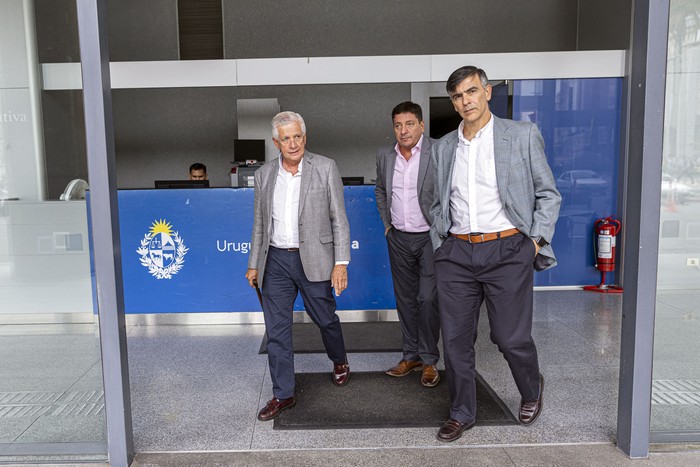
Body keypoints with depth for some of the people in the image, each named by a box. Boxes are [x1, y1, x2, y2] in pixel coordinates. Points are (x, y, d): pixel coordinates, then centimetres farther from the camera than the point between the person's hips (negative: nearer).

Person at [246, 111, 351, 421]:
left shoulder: (325, 168, -4)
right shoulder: (264, 175, 6)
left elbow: (339, 219, -4)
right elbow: (260, 224, 12)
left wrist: (341, 262, -10)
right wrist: (254, 265, 11)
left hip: (314, 259, -3)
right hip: (276, 261, 3)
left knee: (325, 319, 13)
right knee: (276, 329, 5)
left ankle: (340, 361, 44)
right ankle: (283, 394, 19)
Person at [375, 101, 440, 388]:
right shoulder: (385, 156, 4)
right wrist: (387, 223, 13)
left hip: (431, 237, -5)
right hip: (399, 238, 5)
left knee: (428, 299, -5)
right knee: (405, 298, 12)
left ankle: (429, 360, 12)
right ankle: (411, 355, 26)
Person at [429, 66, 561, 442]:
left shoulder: (522, 135, 1)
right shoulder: (443, 147, 11)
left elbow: (548, 194, 4)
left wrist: (536, 241, -5)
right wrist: (440, 246, 8)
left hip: (507, 250, -3)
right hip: (455, 255, 4)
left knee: (511, 337, 2)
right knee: (455, 340, 7)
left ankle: (532, 390, 36)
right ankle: (461, 414, 26)